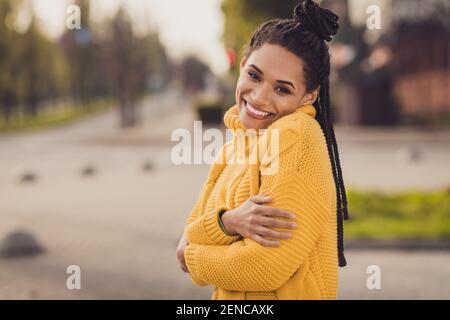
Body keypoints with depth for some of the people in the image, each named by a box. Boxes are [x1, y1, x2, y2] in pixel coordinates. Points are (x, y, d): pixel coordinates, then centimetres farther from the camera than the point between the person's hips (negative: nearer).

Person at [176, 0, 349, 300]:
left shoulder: (296, 135, -20)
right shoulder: (235, 144, 3)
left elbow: (267, 267, -26)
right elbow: (186, 246, -3)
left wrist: (191, 257, -9)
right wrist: (228, 221, -22)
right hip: (228, 299, 6)